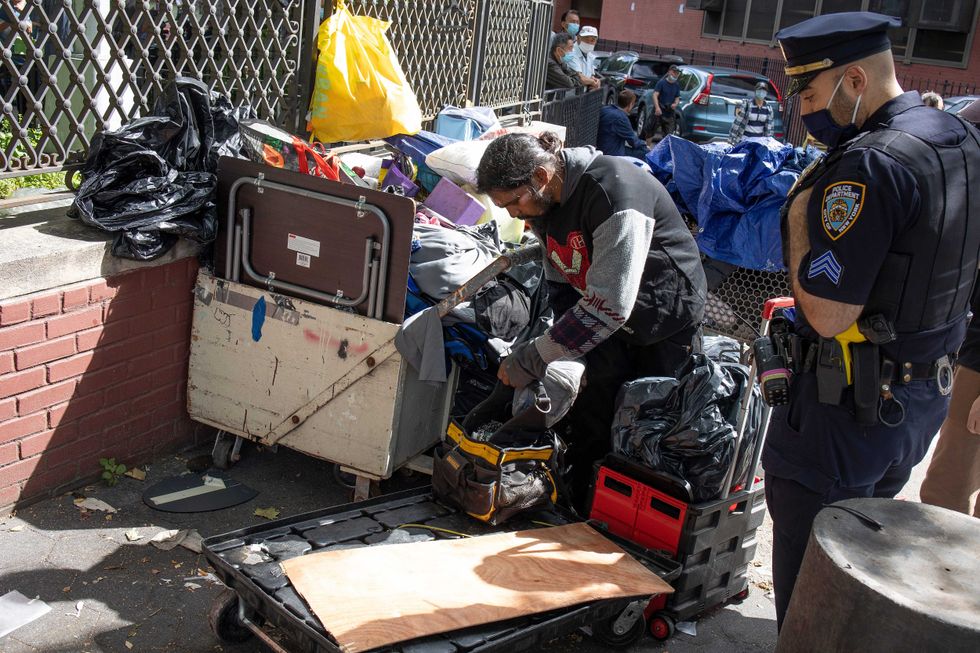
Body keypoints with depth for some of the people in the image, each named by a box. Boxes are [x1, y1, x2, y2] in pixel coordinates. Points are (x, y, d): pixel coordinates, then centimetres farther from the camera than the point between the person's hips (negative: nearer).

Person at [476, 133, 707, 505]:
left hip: (666, 324, -7)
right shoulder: (543, 202, -6)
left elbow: (610, 304, -36)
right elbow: (560, 284, 3)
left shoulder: (614, 192, -34)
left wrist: (529, 361, -32)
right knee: (589, 425, 4)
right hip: (606, 320, 7)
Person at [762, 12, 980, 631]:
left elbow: (828, 314, -27)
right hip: (929, 393, 10)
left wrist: (798, 221, -15)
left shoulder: (870, 165, -24)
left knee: (807, 560, 5)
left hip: (850, 406, -10)